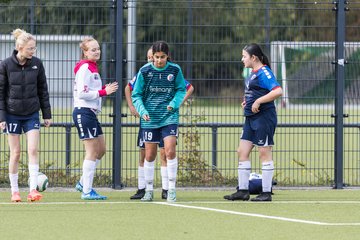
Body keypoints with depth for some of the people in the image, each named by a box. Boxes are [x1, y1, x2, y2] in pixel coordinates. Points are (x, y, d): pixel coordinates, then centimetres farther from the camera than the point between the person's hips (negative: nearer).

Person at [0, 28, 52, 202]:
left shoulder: (37, 64, -1)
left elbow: (43, 90, 7)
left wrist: (47, 114, 7)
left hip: (32, 114, 2)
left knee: (33, 150, -9)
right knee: (15, 153, 1)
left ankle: (33, 189, -11)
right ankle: (14, 191, 11)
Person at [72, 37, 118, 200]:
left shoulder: (92, 67, 18)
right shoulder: (84, 68, -12)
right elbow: (82, 93, -19)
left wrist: (105, 89, 7)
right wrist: (103, 92, -16)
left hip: (91, 113, 10)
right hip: (84, 112, -10)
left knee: (101, 150, 14)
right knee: (92, 151, -7)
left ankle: (83, 183, 22)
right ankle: (87, 191, -4)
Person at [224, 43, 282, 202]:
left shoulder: (264, 72, -14)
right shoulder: (253, 73, 16)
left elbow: (278, 91, -25)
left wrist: (258, 101, -24)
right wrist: (247, 101, 12)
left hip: (263, 117, -10)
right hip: (251, 118, 10)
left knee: (264, 153, -4)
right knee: (242, 152, 8)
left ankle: (266, 193, 1)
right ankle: (243, 191, 12)